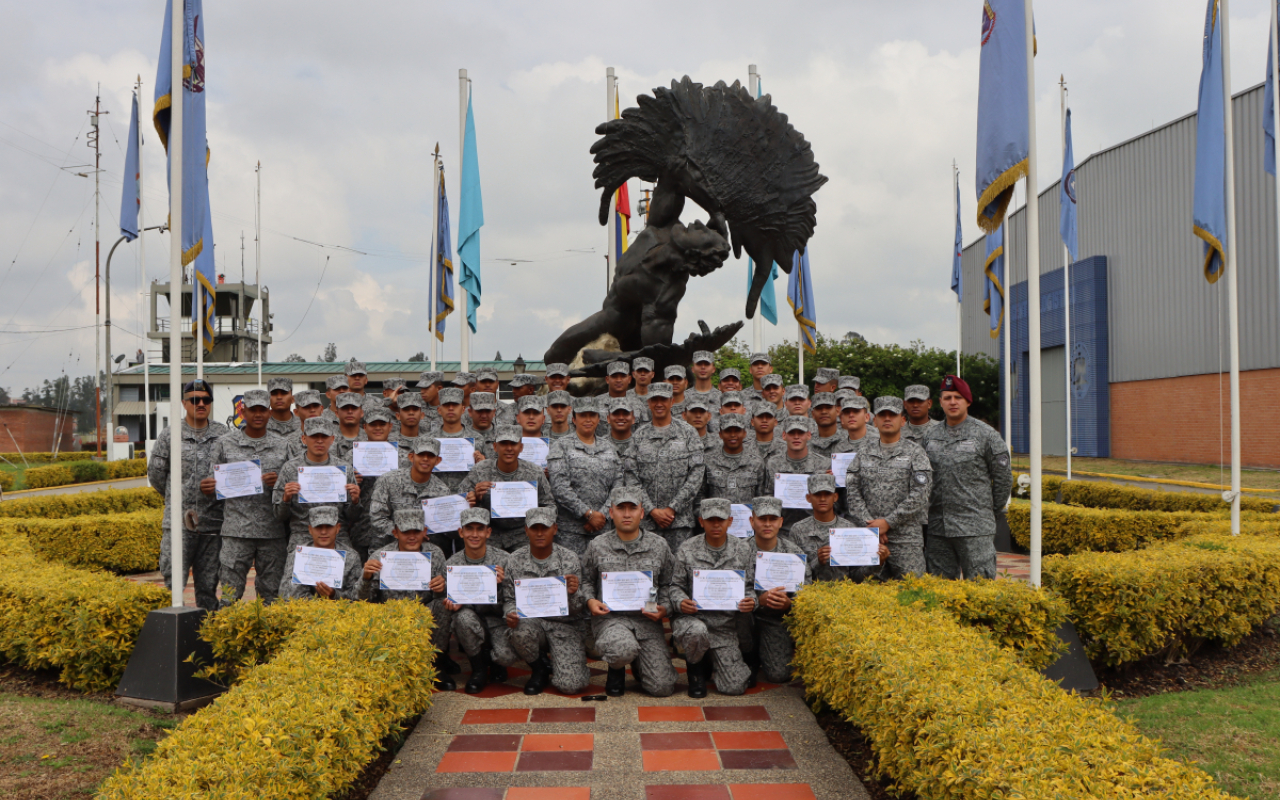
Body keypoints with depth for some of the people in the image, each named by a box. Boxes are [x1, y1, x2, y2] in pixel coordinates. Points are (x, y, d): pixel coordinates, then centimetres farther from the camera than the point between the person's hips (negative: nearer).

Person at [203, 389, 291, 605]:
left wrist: (279, 482, -9)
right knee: (230, 596, -2)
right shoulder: (225, 444, 8)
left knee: (271, 593, 7)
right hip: (237, 531, -1)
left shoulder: (282, 446, 10)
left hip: (273, 531, 1)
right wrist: (206, 487, -13)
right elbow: (214, 480, 9)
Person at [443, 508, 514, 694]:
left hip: (497, 620, -1)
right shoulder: (452, 564, -5)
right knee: (464, 616, -33)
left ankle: (495, 662, 14)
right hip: (470, 624, 1)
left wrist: (499, 584, -30)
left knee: (506, 655, -29)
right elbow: (452, 604, 2)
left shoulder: (502, 559, -9)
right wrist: (454, 605, -23)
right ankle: (479, 669, -7)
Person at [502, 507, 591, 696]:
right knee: (521, 632, -36)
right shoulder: (514, 561, 0)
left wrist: (573, 593, -28)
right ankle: (539, 669, -1)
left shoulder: (569, 559, -4)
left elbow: (578, 609, -4)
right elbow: (509, 599, 9)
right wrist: (510, 614, -15)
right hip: (530, 621, 2)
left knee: (570, 685, -20)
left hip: (564, 625, -1)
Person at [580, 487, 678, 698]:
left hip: (647, 619, 2)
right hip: (610, 616, -2)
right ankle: (616, 669, 3)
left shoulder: (659, 546, 6)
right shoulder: (597, 546, 4)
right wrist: (590, 600, -5)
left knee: (662, 687, -10)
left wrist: (663, 608, -5)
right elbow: (586, 581, 15)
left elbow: (667, 584, 14)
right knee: (624, 649, -38)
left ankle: (638, 666, 27)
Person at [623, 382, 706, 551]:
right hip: (646, 519, 1)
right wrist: (652, 510, -7)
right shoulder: (638, 437, 11)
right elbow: (631, 478, 4)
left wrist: (672, 508, -7)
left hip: (680, 520, -1)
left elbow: (697, 474, -1)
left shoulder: (688, 433, 7)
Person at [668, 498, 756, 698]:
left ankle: (711, 661, 30)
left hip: (728, 625, 2)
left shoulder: (743, 550, 5)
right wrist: (681, 602, -19)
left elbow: (751, 586, 7)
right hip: (693, 617, -2)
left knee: (735, 687, -6)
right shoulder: (687, 550, 0)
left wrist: (751, 601, -16)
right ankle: (695, 667, -3)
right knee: (697, 632, -40)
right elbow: (675, 586, 4)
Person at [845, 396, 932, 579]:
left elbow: (919, 495, -6)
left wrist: (888, 522, -10)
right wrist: (869, 524, -6)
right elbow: (852, 492, 6)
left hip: (906, 538, -3)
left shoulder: (915, 452, 3)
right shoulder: (864, 454, 13)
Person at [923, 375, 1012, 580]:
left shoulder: (986, 435, -2)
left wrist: (992, 510, 6)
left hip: (975, 527, -4)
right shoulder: (930, 436, 10)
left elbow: (1003, 477, 2)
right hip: (938, 527, 5)